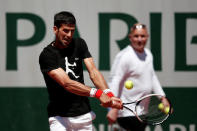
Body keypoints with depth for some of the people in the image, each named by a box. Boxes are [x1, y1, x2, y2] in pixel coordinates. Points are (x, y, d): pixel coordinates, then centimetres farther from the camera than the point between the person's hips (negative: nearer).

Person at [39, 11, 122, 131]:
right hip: (59, 117, -4)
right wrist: (97, 93, -35)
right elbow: (66, 83, -24)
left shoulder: (79, 44, 4)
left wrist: (108, 94, -26)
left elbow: (93, 72, -8)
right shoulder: (47, 55, -13)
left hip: (84, 115, 5)